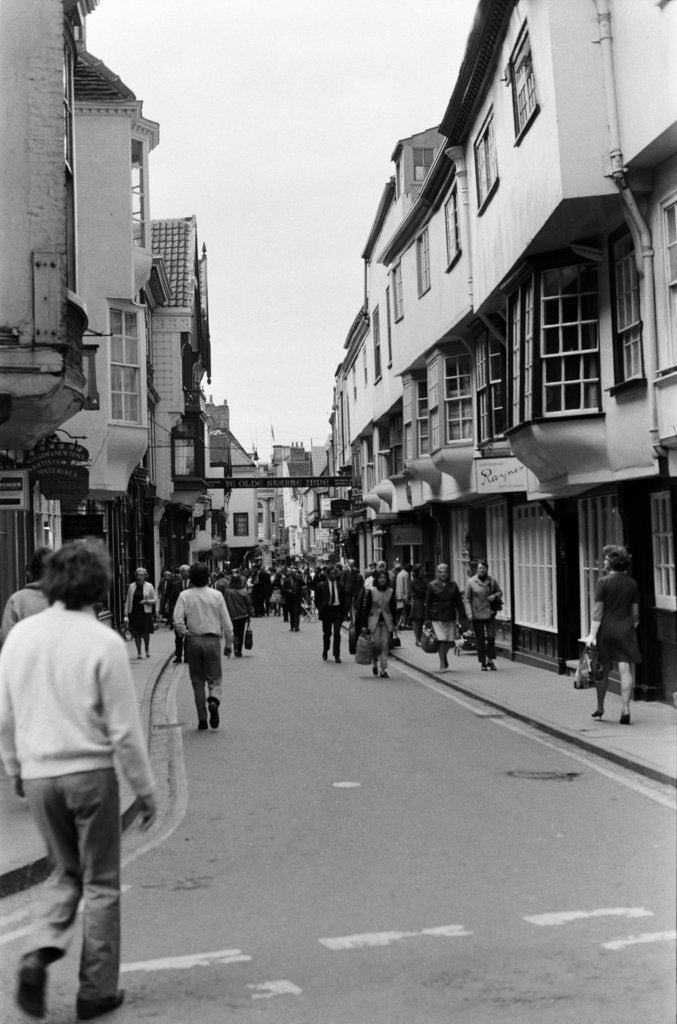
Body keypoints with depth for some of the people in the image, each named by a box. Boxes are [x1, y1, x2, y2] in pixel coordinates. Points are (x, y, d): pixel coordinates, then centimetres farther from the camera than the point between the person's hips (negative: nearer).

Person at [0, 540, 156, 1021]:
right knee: (100, 884, 11)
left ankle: (40, 955, 2)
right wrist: (145, 789, 0)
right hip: (90, 772, -4)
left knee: (67, 874, 22)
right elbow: (124, 729, -10)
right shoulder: (104, 642, -13)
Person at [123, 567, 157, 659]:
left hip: (145, 613, -1)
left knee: (146, 633, -1)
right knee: (137, 634, 2)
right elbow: (128, 601, 6)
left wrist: (147, 601, -14)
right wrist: (126, 615, 1)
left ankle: (147, 649, 25)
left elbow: (155, 599, 6)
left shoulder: (149, 586, 2)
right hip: (134, 613, 1)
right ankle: (139, 652, 14)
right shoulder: (131, 586, 4)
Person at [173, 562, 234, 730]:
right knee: (214, 678, 8)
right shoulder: (216, 595, 0)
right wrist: (228, 644, 10)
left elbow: (177, 620, -13)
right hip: (213, 640, 0)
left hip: (193, 641, 0)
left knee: (197, 680, 10)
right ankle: (213, 700, -23)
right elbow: (226, 622, 1)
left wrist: (184, 634, 4)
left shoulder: (185, 595, -3)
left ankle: (202, 719, 10)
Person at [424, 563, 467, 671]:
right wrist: (428, 618, -1)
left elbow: (459, 602, 13)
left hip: (450, 617, 3)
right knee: (442, 640, -9)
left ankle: (444, 657, 32)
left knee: (450, 640, 4)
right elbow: (428, 603, 3)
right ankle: (442, 664, 0)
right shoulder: (432, 585, 2)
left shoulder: (453, 585, 11)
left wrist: (462, 616, 7)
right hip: (437, 618, -3)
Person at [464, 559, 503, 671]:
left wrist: (494, 596, -7)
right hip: (477, 615, -1)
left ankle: (490, 660, 9)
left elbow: (500, 592, 16)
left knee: (491, 637, -6)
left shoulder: (491, 580, 4)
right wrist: (469, 613, -11)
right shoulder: (471, 582, -3)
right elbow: (467, 598, -2)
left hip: (490, 613, 1)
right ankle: (483, 663, 13)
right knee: (480, 639, 3)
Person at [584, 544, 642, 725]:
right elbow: (635, 610, 8)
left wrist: (592, 634, -10)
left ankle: (600, 708, 23)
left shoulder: (604, 582, -7)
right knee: (625, 670, -2)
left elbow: (598, 609, -10)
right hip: (626, 629, 2)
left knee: (603, 670, 10)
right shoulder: (632, 583, 5)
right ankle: (625, 708, -10)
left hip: (606, 629, -2)